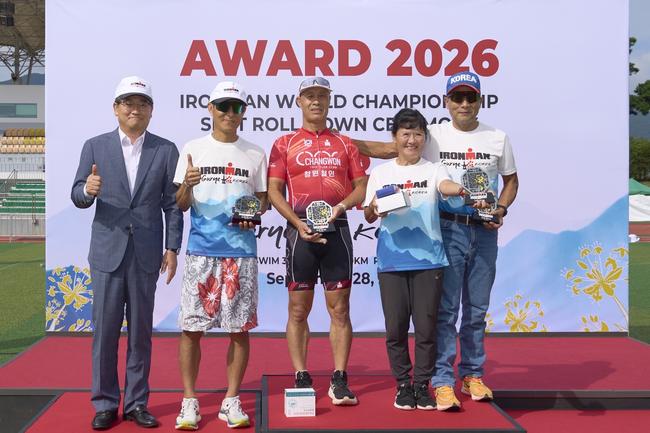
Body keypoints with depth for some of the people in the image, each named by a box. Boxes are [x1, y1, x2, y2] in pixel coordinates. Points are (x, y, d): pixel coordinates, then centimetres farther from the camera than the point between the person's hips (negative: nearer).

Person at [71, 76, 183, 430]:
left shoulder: (166, 150, 5)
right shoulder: (95, 147, 5)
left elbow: (172, 203, 4)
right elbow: (77, 197, 3)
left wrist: (172, 248, -1)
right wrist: (88, 190, -20)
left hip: (146, 254, 0)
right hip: (107, 251, 0)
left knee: (141, 331, 7)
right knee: (105, 330, 3)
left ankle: (136, 403, 16)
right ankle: (105, 404, 14)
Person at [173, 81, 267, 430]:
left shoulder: (255, 154, 9)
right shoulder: (193, 149, 6)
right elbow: (181, 205, 6)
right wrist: (187, 185, -16)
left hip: (241, 250, 1)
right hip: (201, 250, -1)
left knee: (239, 328, 3)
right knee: (191, 326, -1)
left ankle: (231, 401, 14)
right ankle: (189, 401, 9)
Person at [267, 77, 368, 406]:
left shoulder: (344, 144, 14)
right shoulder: (284, 144, 9)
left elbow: (362, 187, 11)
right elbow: (274, 191, 2)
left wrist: (340, 206, -9)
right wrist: (298, 223, -11)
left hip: (336, 229, 1)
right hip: (300, 229, -1)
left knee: (339, 308, 0)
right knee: (298, 309, 1)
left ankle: (339, 381, 5)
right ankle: (301, 380, 8)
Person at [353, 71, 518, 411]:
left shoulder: (497, 138, 8)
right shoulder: (433, 135, -1)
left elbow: (511, 180, 17)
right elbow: (386, 148, -6)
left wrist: (501, 210, -1)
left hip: (485, 231, 3)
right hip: (448, 228, -3)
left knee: (477, 309, 12)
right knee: (445, 309, -3)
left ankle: (472, 375, 24)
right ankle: (443, 381, 3)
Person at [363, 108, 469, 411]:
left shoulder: (433, 169, 7)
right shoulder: (380, 173, 10)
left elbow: (445, 186, -16)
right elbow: (368, 216, 7)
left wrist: (460, 189, -40)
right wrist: (374, 207, -17)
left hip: (428, 258, -1)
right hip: (391, 259, 1)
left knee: (426, 326, 2)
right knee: (395, 327, 3)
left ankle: (423, 385, 15)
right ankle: (403, 385, 18)